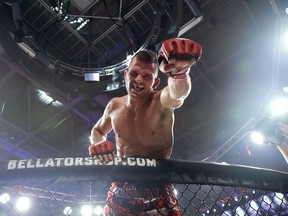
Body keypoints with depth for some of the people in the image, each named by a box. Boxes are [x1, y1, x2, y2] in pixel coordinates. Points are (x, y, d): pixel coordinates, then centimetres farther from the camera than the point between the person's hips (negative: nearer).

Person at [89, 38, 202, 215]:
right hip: (121, 191, 4)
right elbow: (97, 131, 18)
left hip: (158, 192, -4)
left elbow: (177, 93, -42)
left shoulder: (161, 103, -17)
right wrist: (98, 143, -6)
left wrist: (180, 72, -65)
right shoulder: (114, 105, -1)